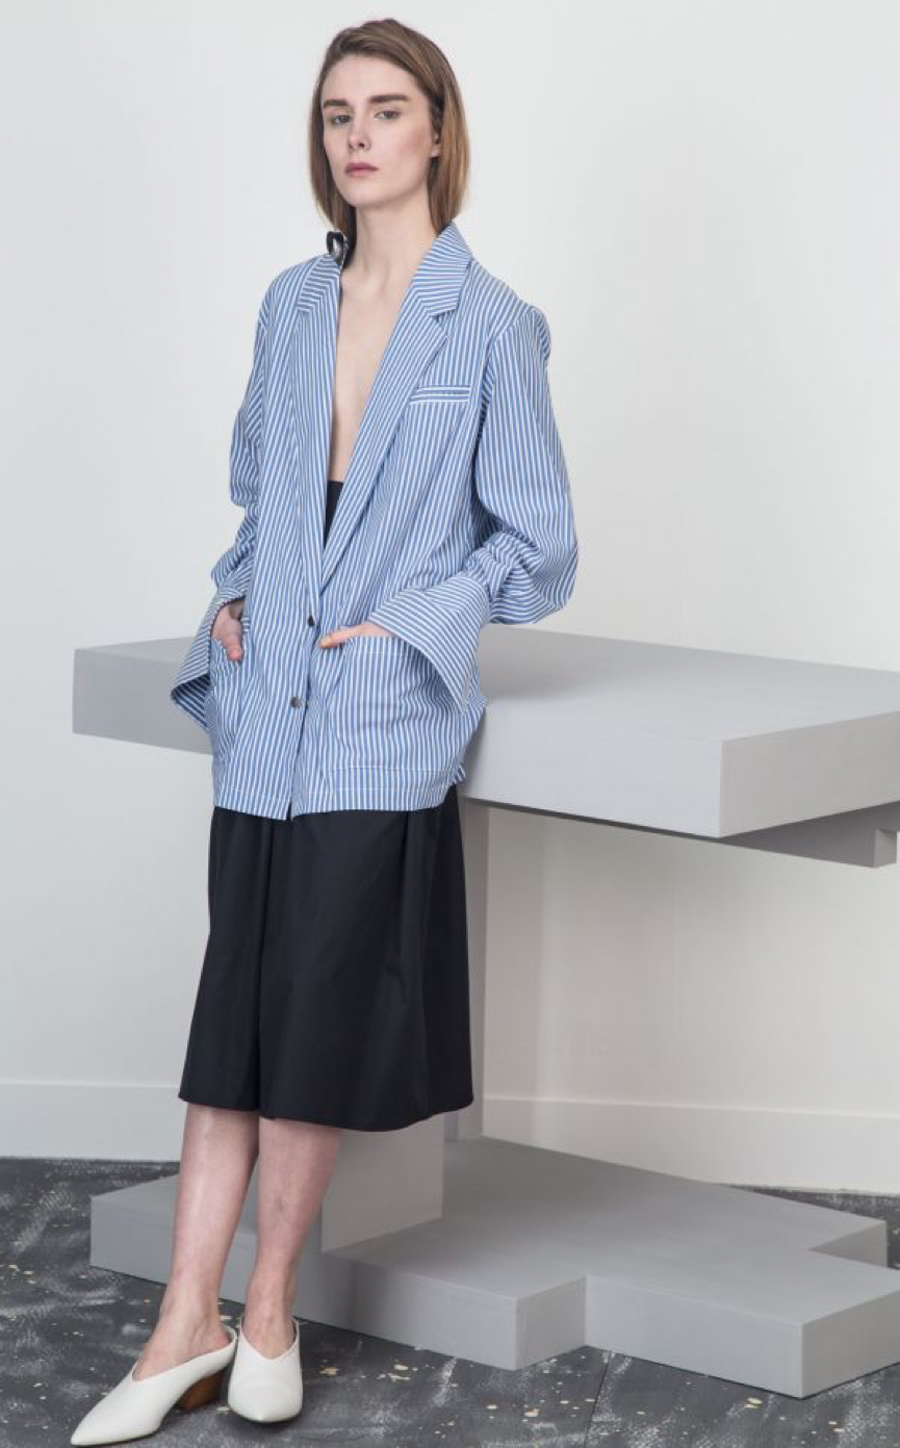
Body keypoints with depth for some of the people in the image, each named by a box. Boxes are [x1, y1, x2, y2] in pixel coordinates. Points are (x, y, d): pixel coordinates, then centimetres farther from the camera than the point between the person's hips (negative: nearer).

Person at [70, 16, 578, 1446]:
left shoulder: (489, 324, -4)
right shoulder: (293, 304, 11)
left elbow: (536, 547, 0)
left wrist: (405, 625, -10)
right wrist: (236, 591, 8)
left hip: (383, 731, -4)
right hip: (266, 718, 4)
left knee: (315, 1024, 0)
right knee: (231, 1018, 5)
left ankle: (267, 1313, 16)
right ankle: (188, 1328, 10)